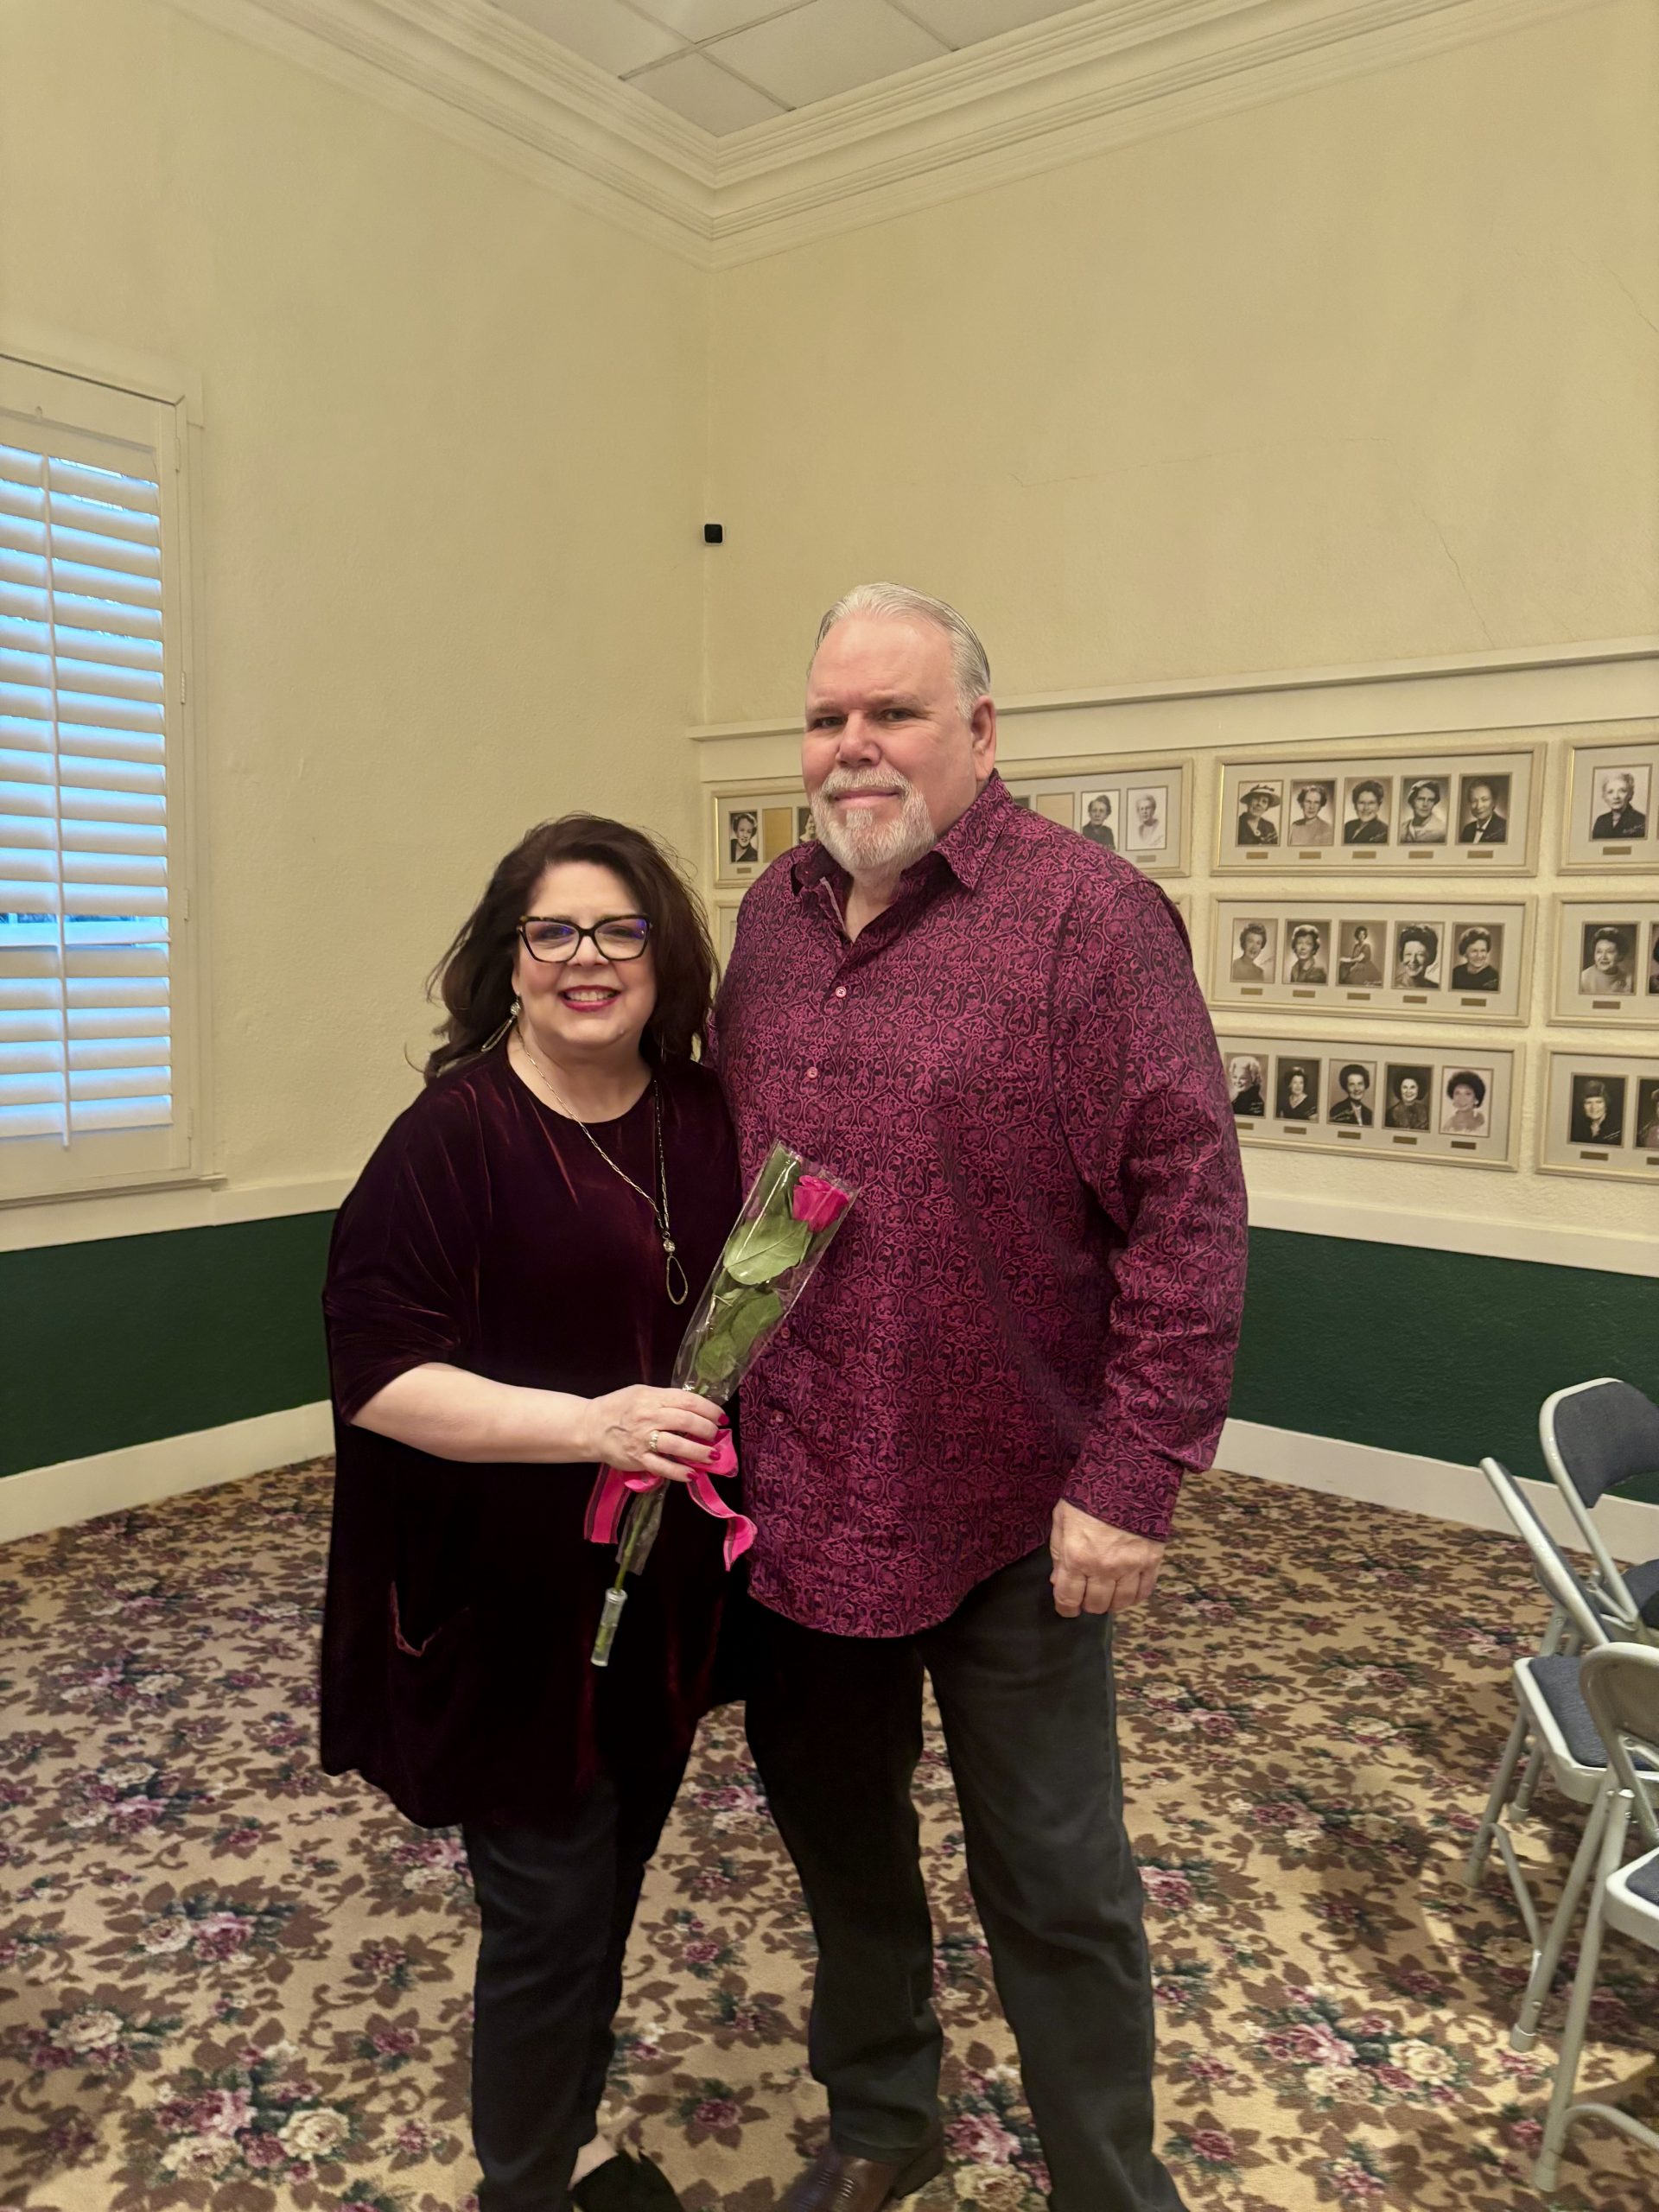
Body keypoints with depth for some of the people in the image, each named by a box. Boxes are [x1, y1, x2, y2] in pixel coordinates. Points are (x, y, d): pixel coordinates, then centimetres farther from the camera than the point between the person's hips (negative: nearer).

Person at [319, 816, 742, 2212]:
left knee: (611, 1887, 21)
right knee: (550, 1913, 7)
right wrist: (582, 1425, -31)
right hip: (510, 1608, -5)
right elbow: (377, 1372, -20)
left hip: (662, 1595, 6)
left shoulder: (706, 1122, 1)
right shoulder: (454, 1136, -16)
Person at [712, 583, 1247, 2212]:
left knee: (1053, 1888, 12)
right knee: (832, 1823, 24)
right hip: (794, 1497, 6)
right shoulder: (774, 918, 6)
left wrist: (1130, 1482, -18)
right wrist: (714, 1411, 8)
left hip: (1006, 1510, -6)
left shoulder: (1088, 916, -13)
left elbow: (1187, 1213, -16)